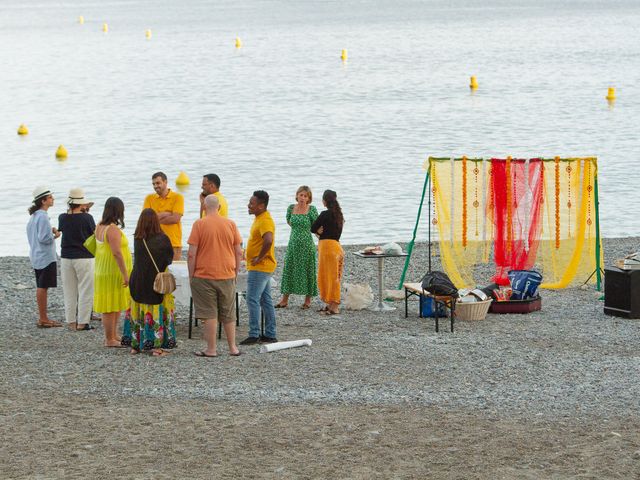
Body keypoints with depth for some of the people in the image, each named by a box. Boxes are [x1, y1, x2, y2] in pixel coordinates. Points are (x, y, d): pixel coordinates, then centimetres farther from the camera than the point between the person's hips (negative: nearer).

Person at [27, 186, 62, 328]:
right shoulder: (43, 217, -18)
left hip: (36, 256, 10)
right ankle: (43, 319, -3)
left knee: (41, 287, 14)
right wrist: (55, 235, -7)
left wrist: (50, 231, 11)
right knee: (43, 287, -6)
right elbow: (44, 238, -23)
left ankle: (43, 317, 20)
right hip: (45, 256, -10)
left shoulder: (34, 216, 12)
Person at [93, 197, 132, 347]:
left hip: (103, 271, 9)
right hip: (113, 273, -9)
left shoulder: (100, 226, 8)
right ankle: (109, 340, 3)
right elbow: (117, 253, -25)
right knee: (110, 307, -2)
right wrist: (125, 274, -22)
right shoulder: (113, 229, -20)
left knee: (116, 306, 19)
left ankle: (113, 335, 28)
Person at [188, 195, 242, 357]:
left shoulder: (199, 224, -8)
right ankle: (233, 347, 18)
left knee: (209, 314, 1)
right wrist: (235, 272, 16)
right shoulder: (231, 224, 1)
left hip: (204, 276, -3)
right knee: (228, 313, 14)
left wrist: (191, 276, -1)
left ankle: (211, 349, 3)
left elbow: (191, 254, -10)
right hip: (227, 276, 3)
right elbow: (239, 252, 4)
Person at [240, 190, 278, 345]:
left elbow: (268, 240, -37)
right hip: (263, 268, 11)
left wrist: (259, 258, -25)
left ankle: (254, 335, -9)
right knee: (266, 300, 12)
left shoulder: (265, 221, -19)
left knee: (252, 300, -10)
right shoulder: (259, 218, 14)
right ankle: (270, 334, 17)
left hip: (259, 268, -11)